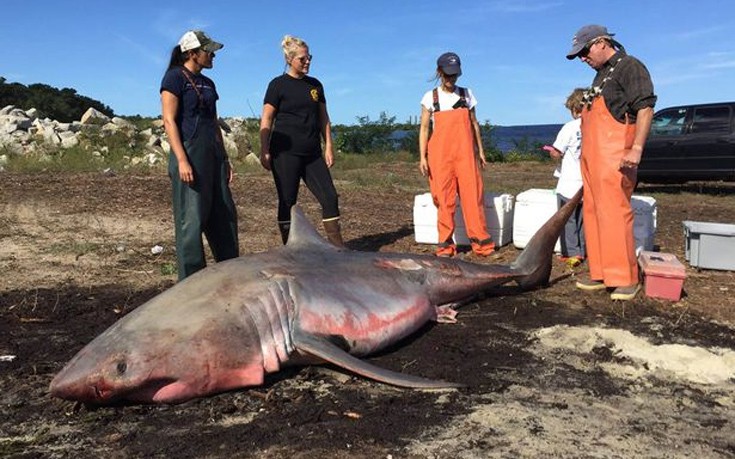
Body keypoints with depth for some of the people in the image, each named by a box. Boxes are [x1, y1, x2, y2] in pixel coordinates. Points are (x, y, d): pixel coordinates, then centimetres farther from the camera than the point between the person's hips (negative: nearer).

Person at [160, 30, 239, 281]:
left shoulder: (207, 83, 19)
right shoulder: (175, 77, -4)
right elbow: (169, 121, -11)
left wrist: (225, 158, 16)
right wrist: (182, 160, -19)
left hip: (212, 152, 8)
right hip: (190, 150, -8)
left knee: (225, 215, 9)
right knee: (191, 219, -6)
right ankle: (191, 279, 2)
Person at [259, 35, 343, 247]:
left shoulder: (315, 85, 13)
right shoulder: (278, 84, -1)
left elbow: (323, 118, 16)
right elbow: (266, 120, -4)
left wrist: (328, 147, 9)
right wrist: (265, 152, -10)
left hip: (312, 154, 5)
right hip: (286, 152, -5)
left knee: (330, 197, -1)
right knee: (287, 202, 1)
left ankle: (337, 246, 6)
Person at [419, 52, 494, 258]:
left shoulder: (466, 94, 11)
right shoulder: (430, 97, 6)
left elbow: (474, 124, 16)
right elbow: (424, 128, 4)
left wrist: (480, 151, 13)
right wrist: (422, 156, -4)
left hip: (465, 152, 1)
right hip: (440, 154, -1)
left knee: (472, 195, -5)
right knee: (444, 198, -2)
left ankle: (481, 241, 1)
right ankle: (445, 245, 5)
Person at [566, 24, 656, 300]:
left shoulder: (629, 67, -4)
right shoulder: (601, 74, 23)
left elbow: (645, 108, -13)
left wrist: (636, 148, -23)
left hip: (614, 157, -9)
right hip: (592, 156, 9)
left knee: (615, 213, -10)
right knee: (594, 214, 8)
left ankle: (626, 279, -5)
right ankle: (601, 273, 15)